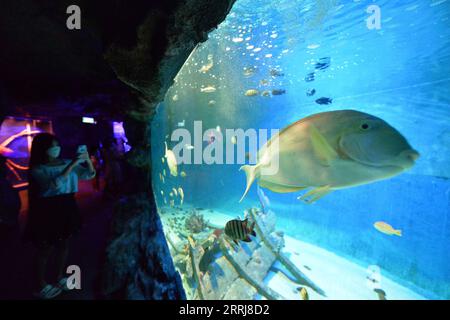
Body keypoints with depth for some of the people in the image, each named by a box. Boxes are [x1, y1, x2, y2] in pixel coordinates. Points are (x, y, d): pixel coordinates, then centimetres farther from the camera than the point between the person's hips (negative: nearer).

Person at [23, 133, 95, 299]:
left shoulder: (67, 163, 2)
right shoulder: (37, 169, -12)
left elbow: (90, 175, -2)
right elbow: (55, 184, -30)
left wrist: (87, 160, -19)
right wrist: (73, 164, -31)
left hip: (67, 208, 5)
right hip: (47, 211, -4)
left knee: (63, 244, 17)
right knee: (46, 249, 9)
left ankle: (60, 277, 37)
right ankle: (41, 285, 29)